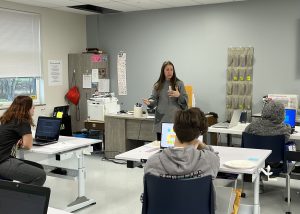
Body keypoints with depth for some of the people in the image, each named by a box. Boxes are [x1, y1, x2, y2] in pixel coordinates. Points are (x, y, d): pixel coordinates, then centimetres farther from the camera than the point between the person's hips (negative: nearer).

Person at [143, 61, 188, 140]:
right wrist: (149, 102, -13)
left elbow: (185, 100, 1)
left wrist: (179, 95, -20)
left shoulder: (179, 84, 3)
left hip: (175, 119, -2)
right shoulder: (157, 85, 9)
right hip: (161, 119, 2)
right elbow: (154, 99, 9)